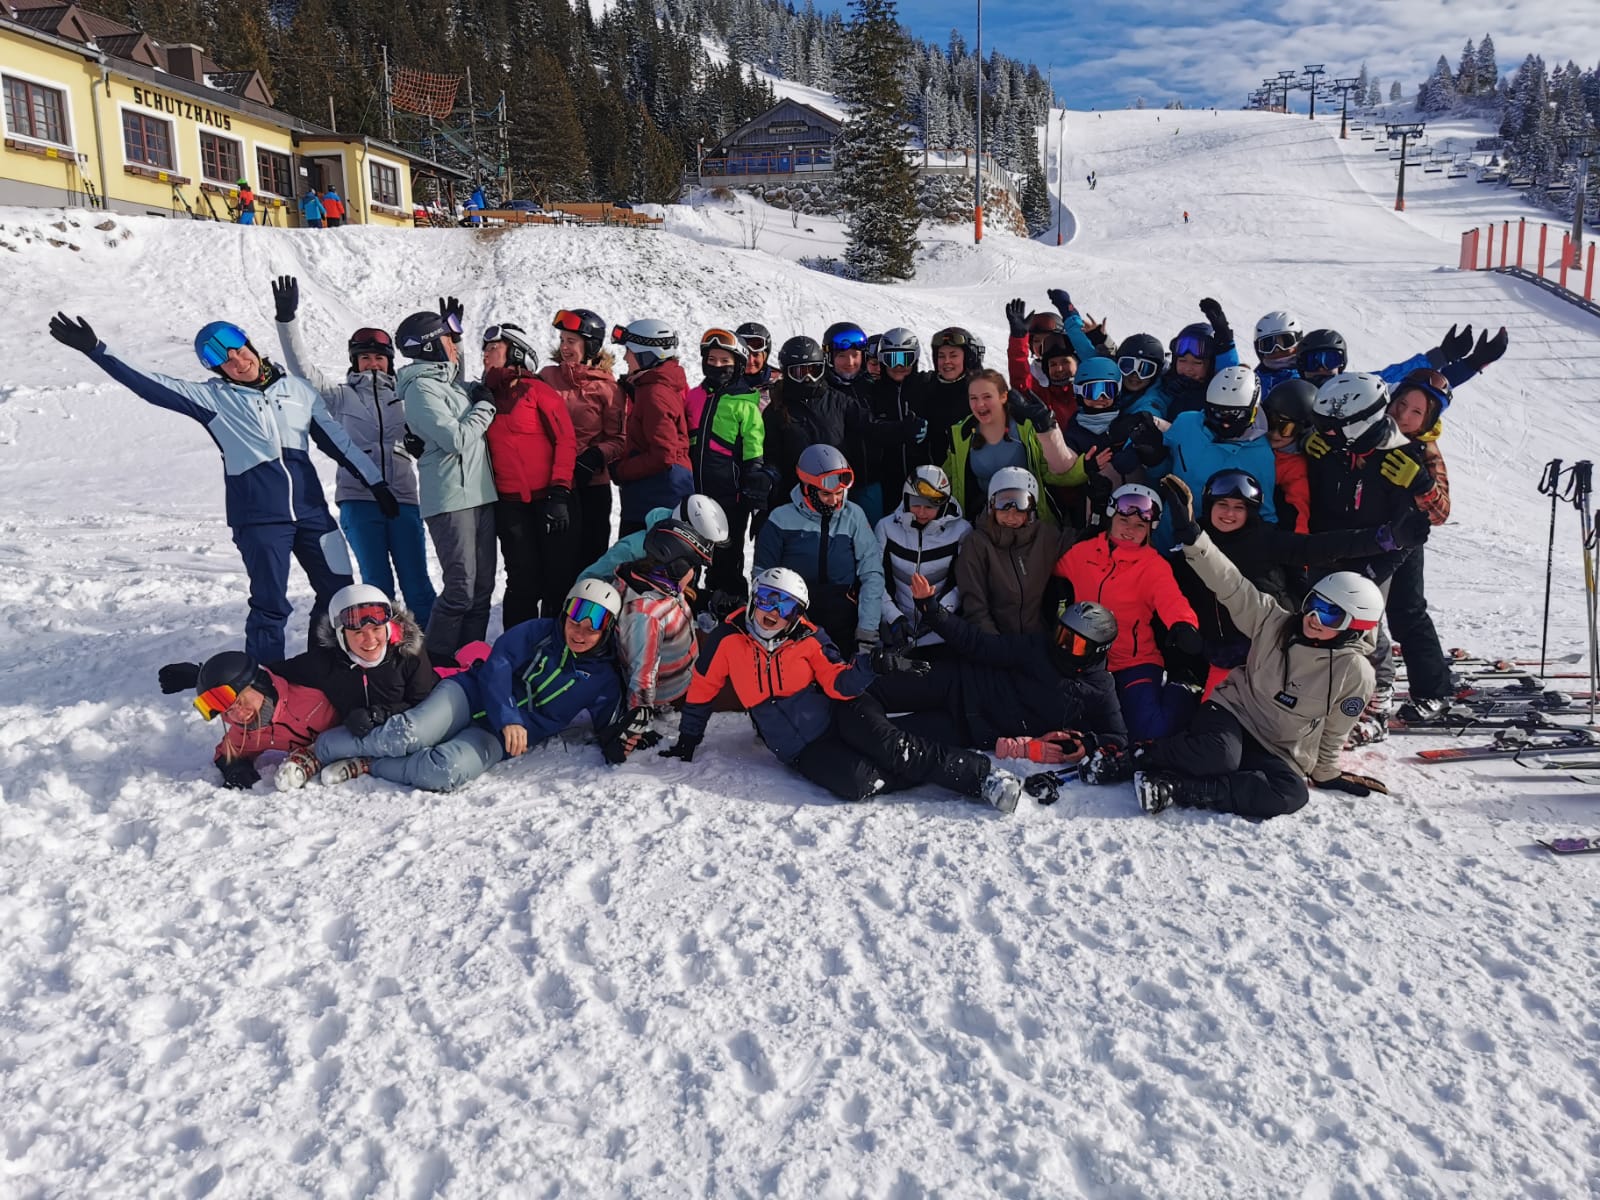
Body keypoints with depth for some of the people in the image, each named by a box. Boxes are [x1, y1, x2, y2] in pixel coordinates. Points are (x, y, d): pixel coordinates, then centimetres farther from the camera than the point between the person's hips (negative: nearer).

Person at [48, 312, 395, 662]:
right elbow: (152, 386, -7)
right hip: (259, 518, -3)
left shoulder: (297, 389, 8)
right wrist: (95, 350, -17)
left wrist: (377, 482, 12)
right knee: (271, 605, -4)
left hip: (311, 510, 4)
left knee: (339, 592, 8)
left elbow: (337, 440, 13)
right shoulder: (213, 398, 1)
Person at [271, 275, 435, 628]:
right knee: (377, 583, -1)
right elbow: (303, 368, 3)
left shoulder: (404, 394, 16)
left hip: (403, 498, 1)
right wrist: (287, 319, -8)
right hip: (358, 500, -1)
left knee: (417, 585, -2)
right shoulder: (342, 395, 12)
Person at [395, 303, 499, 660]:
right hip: (450, 500, -9)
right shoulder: (420, 389, -9)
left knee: (482, 587, 9)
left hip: (479, 494, 9)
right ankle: (435, 660, -1)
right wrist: (485, 406, -4)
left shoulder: (448, 380, 18)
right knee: (461, 589, -11)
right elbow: (456, 438, -17)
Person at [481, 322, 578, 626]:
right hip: (510, 504, 3)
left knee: (560, 579, 1)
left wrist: (559, 492, -13)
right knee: (523, 583, 5)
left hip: (549, 499, -3)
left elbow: (565, 441, -7)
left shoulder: (538, 390, -1)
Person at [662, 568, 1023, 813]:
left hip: (839, 715, 0)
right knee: (856, 783, -29)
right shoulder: (727, 641, -3)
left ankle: (979, 773, -20)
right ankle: (918, 772, -7)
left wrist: (872, 664, -26)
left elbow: (840, 685, -8)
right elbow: (702, 692, 8)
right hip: (803, 749, 0)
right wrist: (687, 742, 12)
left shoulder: (809, 639, -2)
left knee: (887, 746, -29)